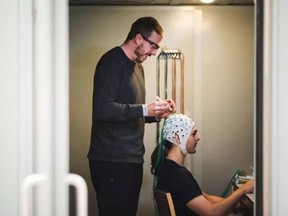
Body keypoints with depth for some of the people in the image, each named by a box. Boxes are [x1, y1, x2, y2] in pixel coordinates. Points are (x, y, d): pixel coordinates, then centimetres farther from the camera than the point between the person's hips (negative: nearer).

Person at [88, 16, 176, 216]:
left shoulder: (137, 66, 17)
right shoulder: (112, 62, -11)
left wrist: (156, 114, 6)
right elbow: (102, 109, -23)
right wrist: (144, 109, -21)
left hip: (132, 157, 9)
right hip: (112, 160, -9)